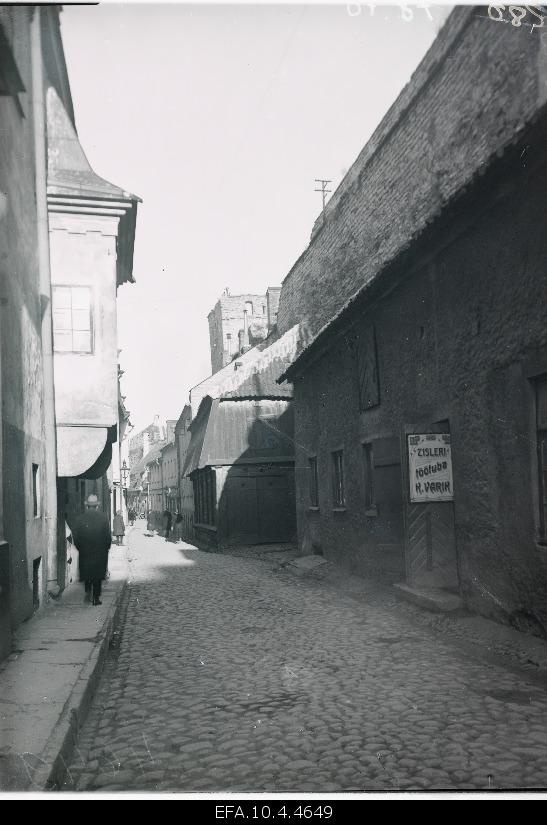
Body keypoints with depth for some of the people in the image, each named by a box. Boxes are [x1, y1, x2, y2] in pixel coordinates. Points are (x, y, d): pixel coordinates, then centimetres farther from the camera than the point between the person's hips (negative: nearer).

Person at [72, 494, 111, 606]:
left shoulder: (80, 518, -3)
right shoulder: (103, 518, -6)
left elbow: (75, 535, -3)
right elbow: (108, 535, -7)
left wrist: (80, 548, 9)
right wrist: (107, 547, 6)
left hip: (85, 552, 1)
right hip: (100, 552, -1)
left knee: (87, 572, 17)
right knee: (98, 573, 6)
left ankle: (88, 591, 0)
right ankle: (96, 598, 7)